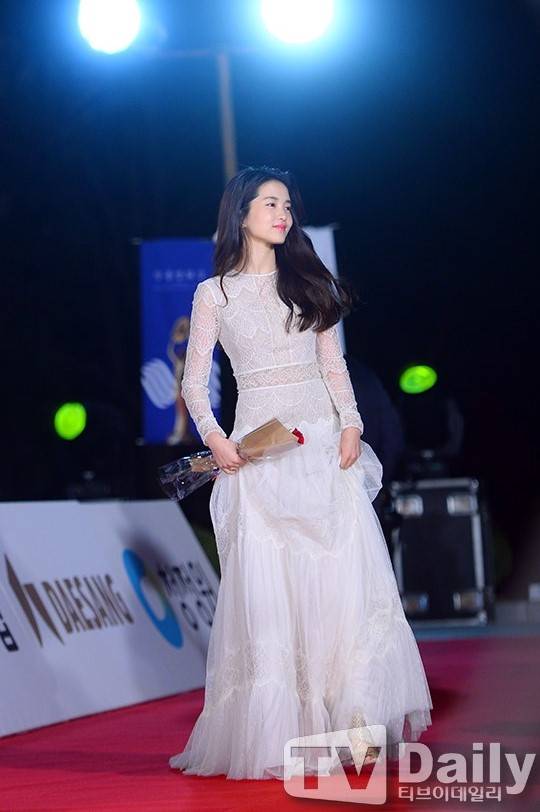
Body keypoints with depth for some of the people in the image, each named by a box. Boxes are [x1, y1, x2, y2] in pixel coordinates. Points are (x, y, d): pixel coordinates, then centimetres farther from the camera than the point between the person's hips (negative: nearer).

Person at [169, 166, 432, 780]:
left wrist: (350, 424, -4)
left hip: (323, 443, 2)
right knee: (265, 586, -5)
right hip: (257, 452, -2)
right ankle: (275, 731, -1)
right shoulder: (214, 294, 7)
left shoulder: (311, 282, 13)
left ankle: (355, 717, -1)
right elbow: (194, 381, 7)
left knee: (343, 576, -6)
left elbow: (333, 365, 12)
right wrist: (213, 438, -9)